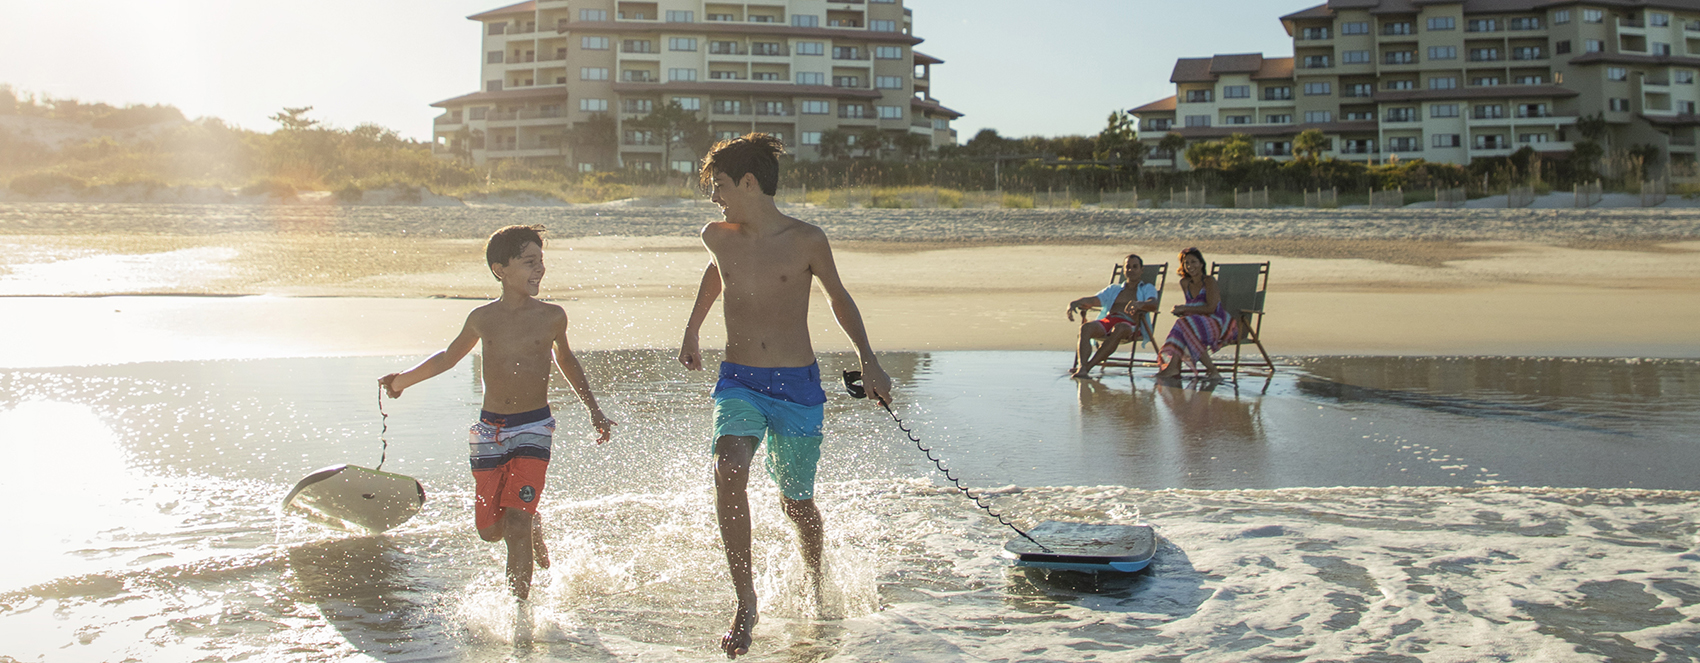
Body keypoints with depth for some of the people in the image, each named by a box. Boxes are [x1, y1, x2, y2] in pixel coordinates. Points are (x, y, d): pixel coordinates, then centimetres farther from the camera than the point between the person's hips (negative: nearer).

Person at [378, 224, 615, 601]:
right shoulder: (482, 319, 2)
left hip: (534, 428, -2)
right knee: (490, 529, 7)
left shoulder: (551, 317, -1)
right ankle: (533, 527, 40)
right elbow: (449, 357, 21)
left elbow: (565, 360, 19)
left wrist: (594, 411, 21)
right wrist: (403, 379, 12)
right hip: (489, 430, 3)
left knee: (515, 523, -15)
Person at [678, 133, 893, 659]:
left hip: (797, 384, -2)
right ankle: (746, 604, -17)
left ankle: (816, 584, 39)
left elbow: (838, 297, 8)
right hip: (738, 382, 2)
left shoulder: (806, 241, -7)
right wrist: (691, 331, 32)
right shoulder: (717, 237, 2)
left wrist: (868, 360, 4)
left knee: (796, 503, 7)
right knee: (729, 470, -25)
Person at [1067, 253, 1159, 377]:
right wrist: (1073, 303, -3)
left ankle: (1088, 367, -47)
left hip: (1130, 325, -3)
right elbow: (1092, 300, 19)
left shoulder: (1148, 288, 23)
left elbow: (1153, 304, 0)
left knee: (1120, 328, -41)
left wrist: (1139, 304, -25)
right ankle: (1081, 367, -51)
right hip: (1107, 321, 3)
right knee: (1086, 326, -32)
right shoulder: (1113, 289, 33)